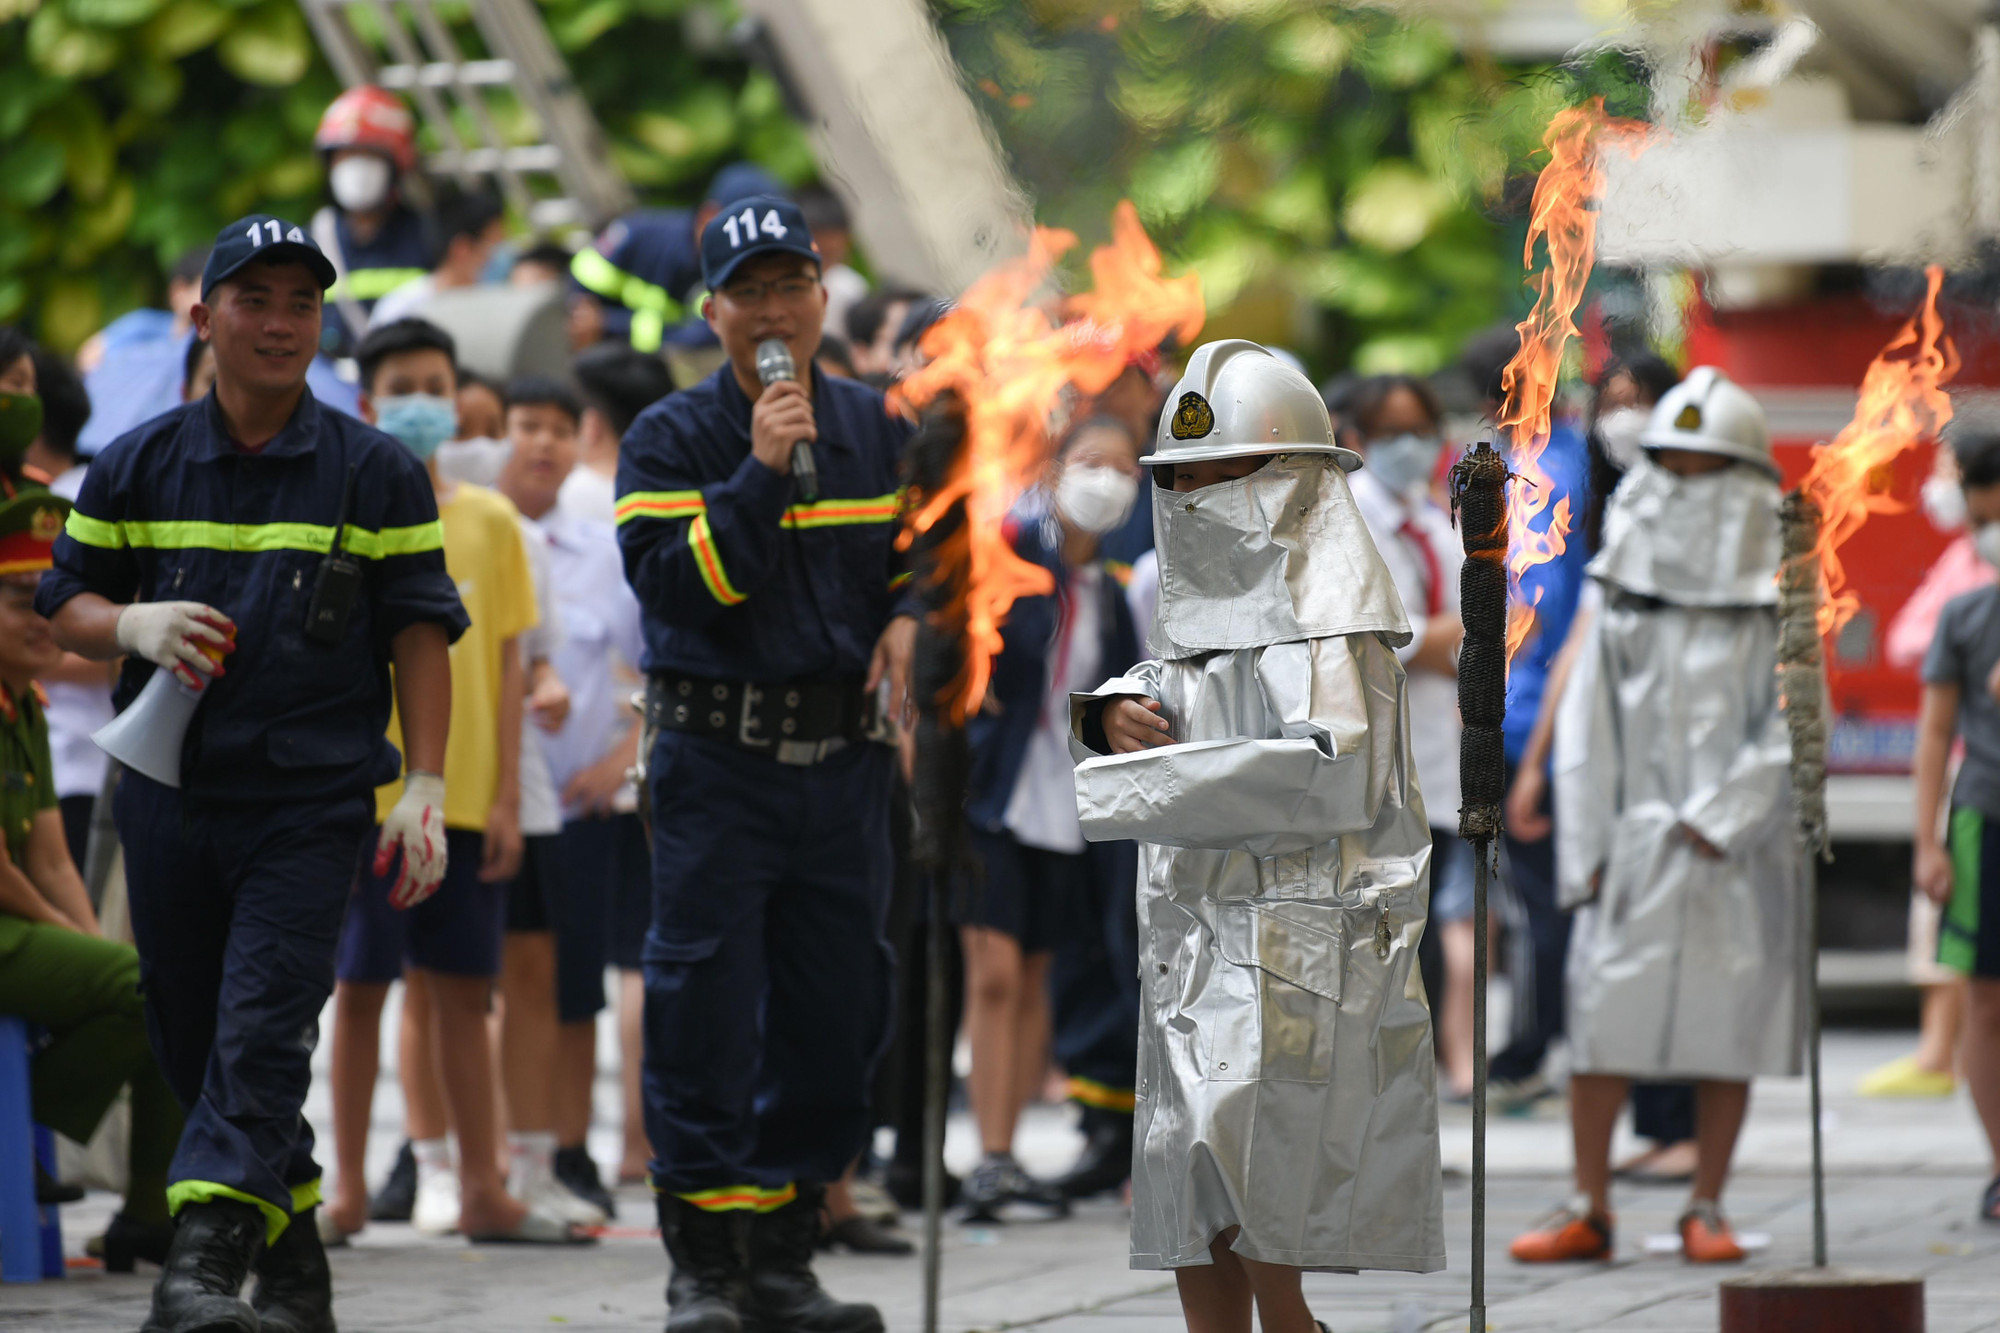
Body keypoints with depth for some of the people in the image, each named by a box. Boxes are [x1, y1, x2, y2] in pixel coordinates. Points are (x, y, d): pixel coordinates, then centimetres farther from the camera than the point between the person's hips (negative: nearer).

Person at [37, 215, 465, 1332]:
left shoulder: (377, 473, 4)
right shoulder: (139, 466, 9)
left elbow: (421, 636, 4)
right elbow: (65, 602, 13)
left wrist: (425, 790, -4)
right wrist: (134, 624, -10)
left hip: (313, 800, -3)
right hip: (169, 792, 3)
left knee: (263, 1032, -15)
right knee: (193, 1040, 7)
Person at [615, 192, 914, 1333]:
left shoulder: (880, 429, 10)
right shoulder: (673, 441, -2)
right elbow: (673, 583, -14)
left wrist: (908, 621, 2)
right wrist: (760, 475, -20)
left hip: (846, 760, 4)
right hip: (718, 759, -4)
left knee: (836, 1013, 6)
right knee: (707, 1011, -6)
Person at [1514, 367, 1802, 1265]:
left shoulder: (1777, 610, 0)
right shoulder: (1626, 603, 7)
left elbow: (1791, 734, -5)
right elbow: (1587, 733, 7)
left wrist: (1718, 821, -12)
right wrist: (1587, 852, 0)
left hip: (1739, 854, -2)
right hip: (1636, 849, 2)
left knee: (1725, 1026, 2)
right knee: (1601, 1017, -3)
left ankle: (1706, 1210, 10)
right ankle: (1589, 1212, 2)